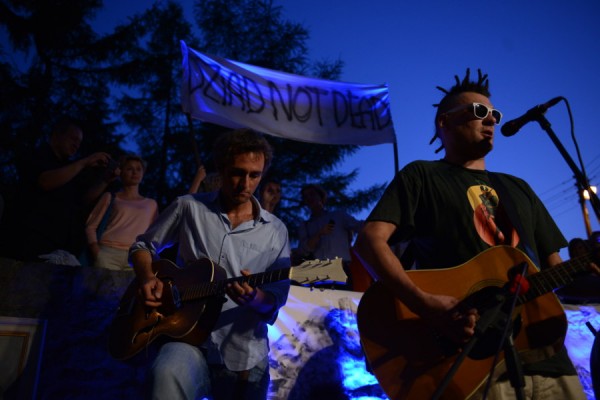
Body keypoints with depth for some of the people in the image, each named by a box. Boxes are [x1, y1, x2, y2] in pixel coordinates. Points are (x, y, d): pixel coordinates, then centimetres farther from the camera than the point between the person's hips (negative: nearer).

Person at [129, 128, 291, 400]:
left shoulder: (275, 232, 0)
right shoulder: (188, 207, -1)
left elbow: (275, 301, -1)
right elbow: (142, 246, 11)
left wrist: (255, 298, -24)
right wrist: (147, 278, -9)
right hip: (191, 339, -2)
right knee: (168, 375, -34)